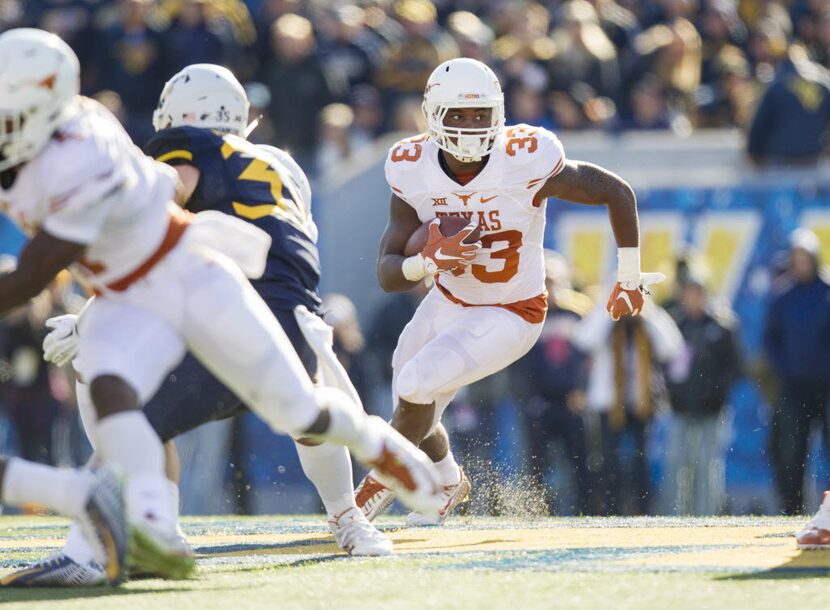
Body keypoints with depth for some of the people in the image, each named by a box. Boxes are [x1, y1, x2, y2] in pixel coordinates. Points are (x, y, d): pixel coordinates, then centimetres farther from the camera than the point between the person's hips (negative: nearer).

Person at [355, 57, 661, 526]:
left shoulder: (526, 162, -28)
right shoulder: (414, 171, -17)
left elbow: (617, 193, -15)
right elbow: (388, 273, -15)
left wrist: (630, 280, -5)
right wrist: (428, 261, -39)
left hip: (510, 316, -5)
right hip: (449, 302, 5)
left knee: (415, 387, -20)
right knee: (416, 414, 17)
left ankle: (383, 480, 10)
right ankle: (448, 481, 52)